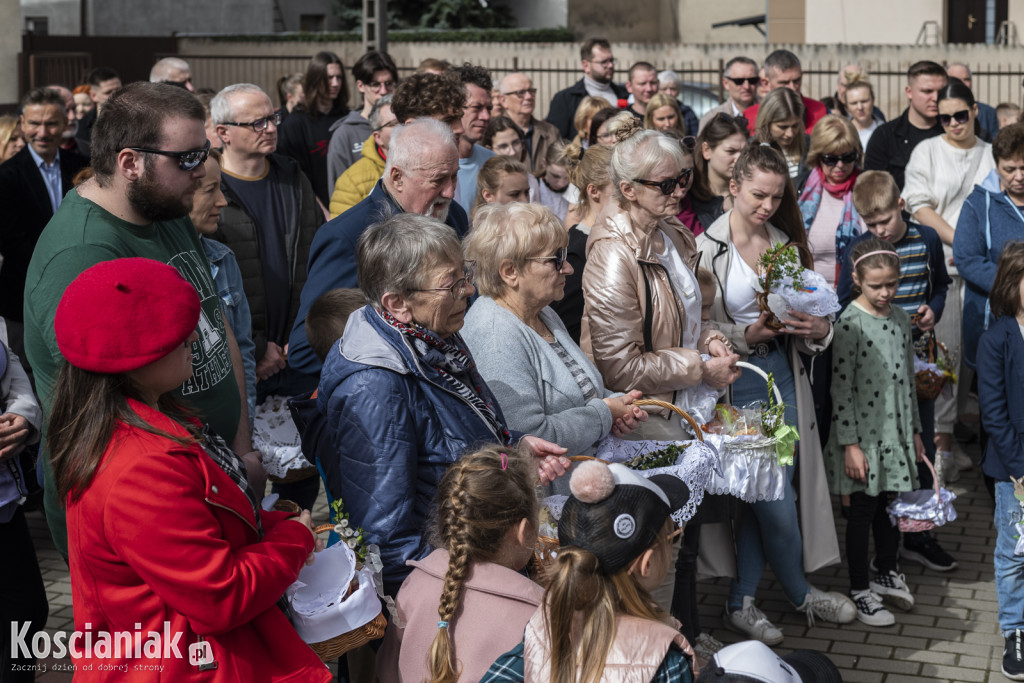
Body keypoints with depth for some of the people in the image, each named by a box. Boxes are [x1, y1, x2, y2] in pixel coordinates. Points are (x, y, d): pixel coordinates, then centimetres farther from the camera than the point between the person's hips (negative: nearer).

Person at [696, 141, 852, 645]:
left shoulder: (785, 243, 8)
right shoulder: (706, 248, -10)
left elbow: (807, 310, 15)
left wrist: (818, 329, -7)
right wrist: (747, 334, -23)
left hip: (782, 375, 6)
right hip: (735, 381, -5)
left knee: (764, 495, 8)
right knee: (775, 502, 0)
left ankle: (741, 603, 20)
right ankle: (800, 594, 23)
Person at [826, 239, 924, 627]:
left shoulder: (901, 319, 6)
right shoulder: (850, 324, -15)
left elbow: (907, 377, 14)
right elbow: (841, 388, -16)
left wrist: (914, 431, 16)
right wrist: (850, 444, -17)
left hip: (895, 431, 6)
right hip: (862, 434, -6)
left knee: (890, 505, 17)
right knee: (862, 510, 3)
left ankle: (887, 573, 37)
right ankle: (860, 591, 15)